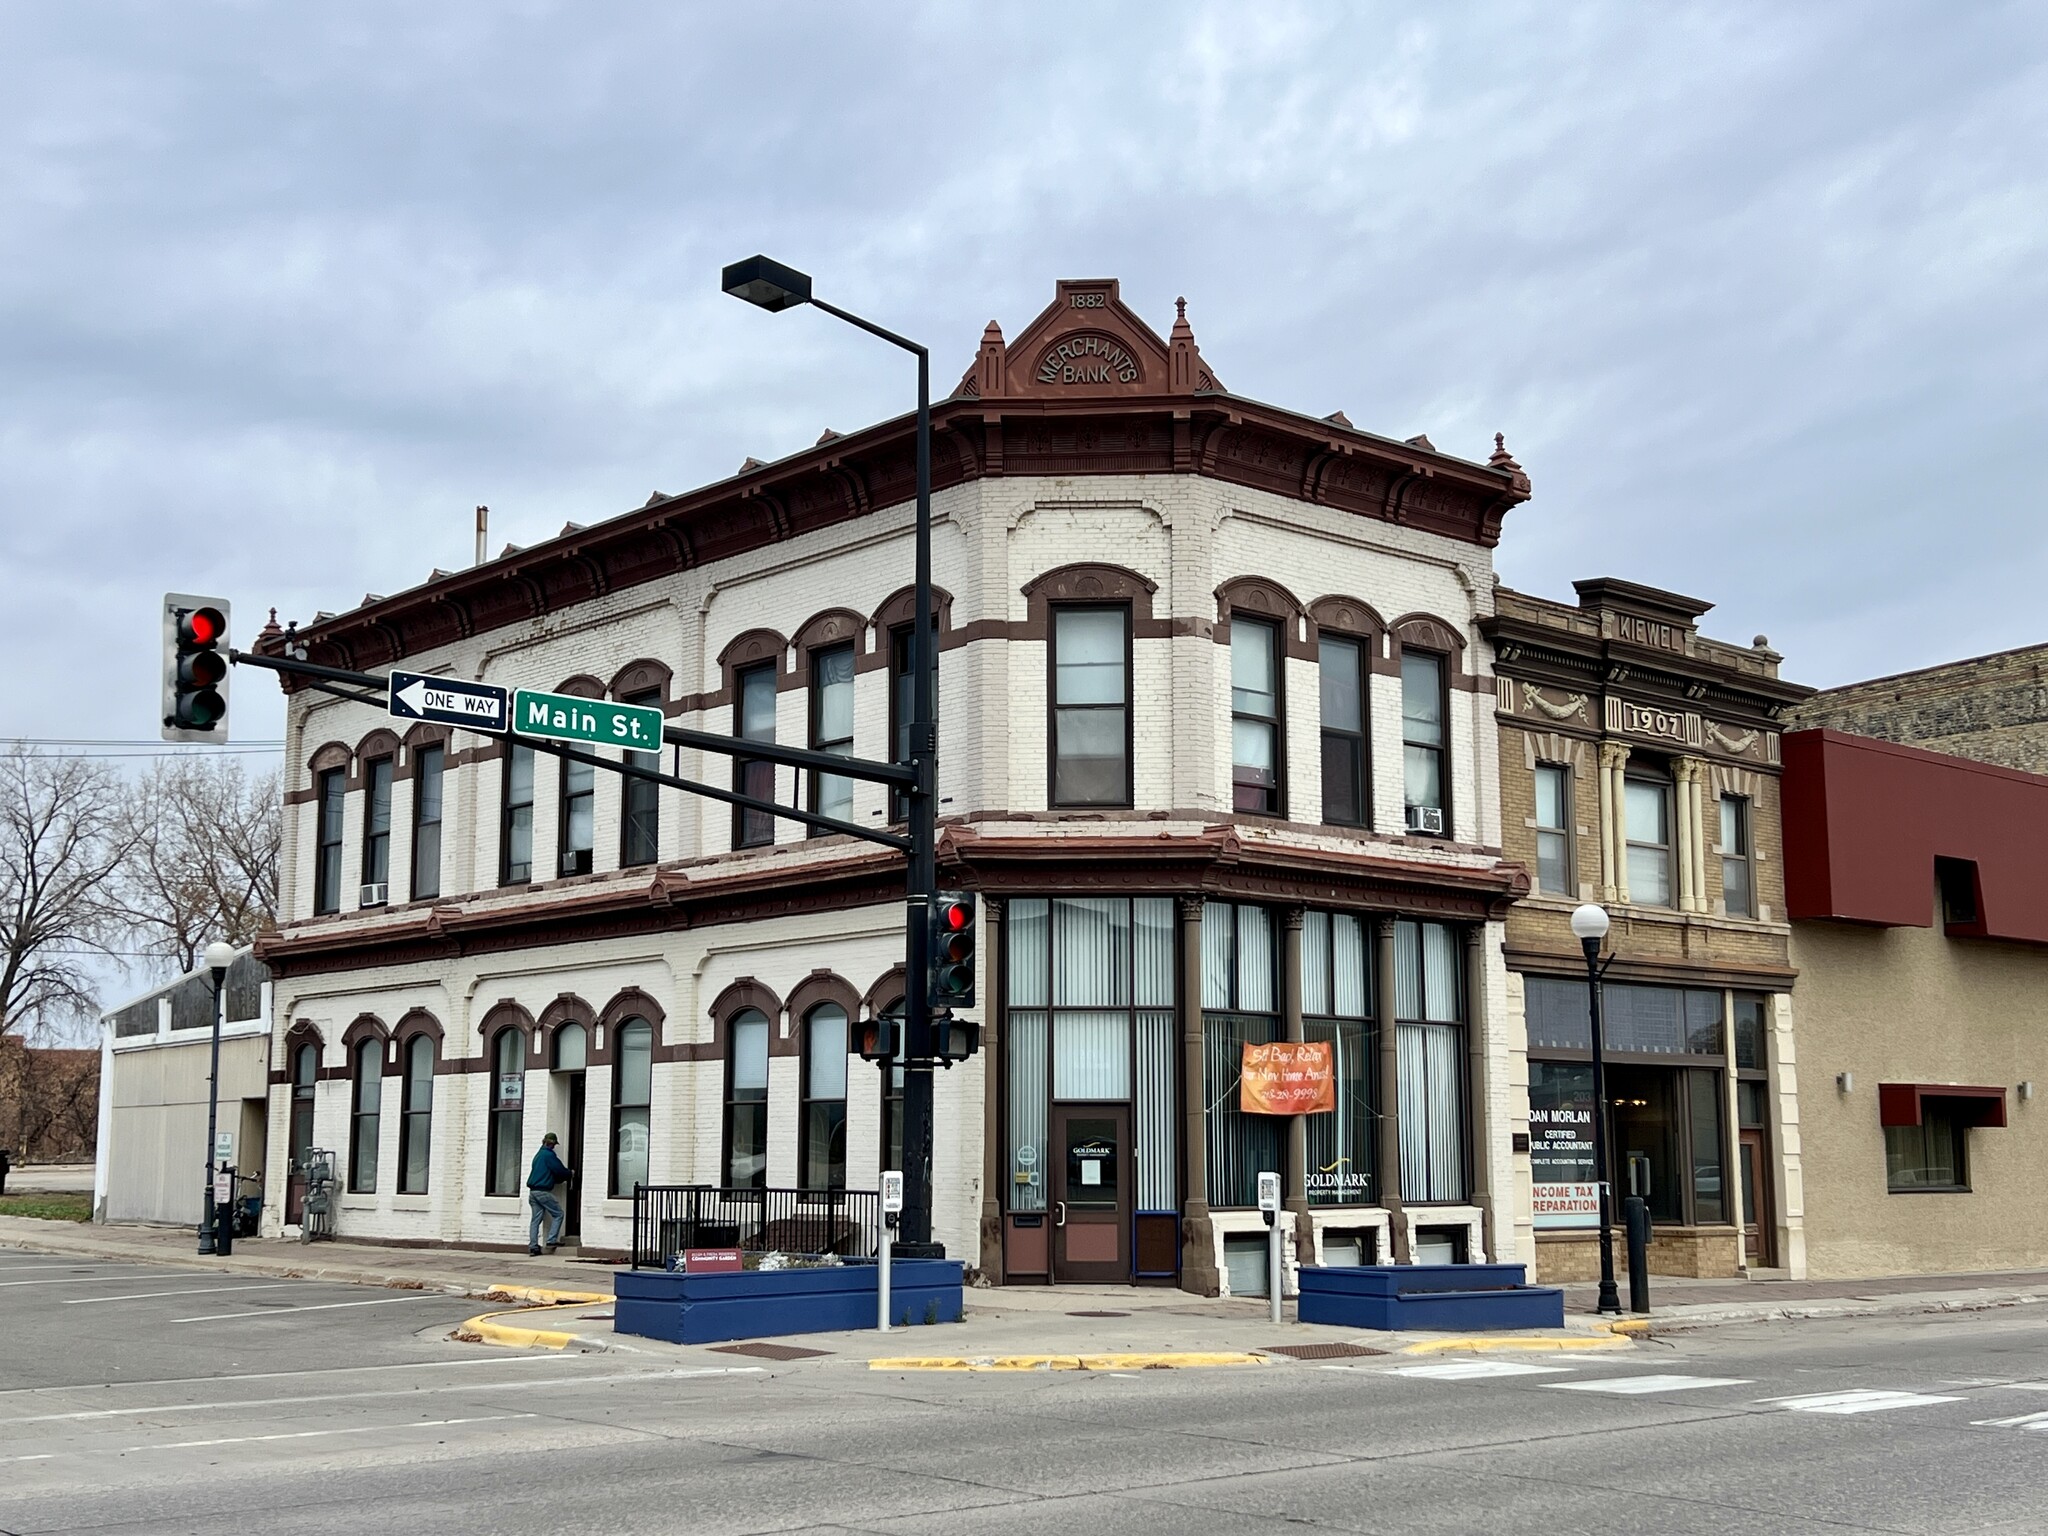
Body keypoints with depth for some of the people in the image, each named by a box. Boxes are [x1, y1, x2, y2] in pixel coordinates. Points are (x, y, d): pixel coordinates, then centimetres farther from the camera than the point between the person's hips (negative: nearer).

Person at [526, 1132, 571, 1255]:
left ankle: (533, 1246, 0)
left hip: (532, 1191, 8)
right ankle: (551, 1241, -7)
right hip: (543, 1192, -8)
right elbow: (560, 1170, -7)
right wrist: (570, 1174, 13)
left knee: (536, 1218, 6)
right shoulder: (549, 1155, -9)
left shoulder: (538, 1154, 19)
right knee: (558, 1214, 1)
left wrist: (562, 1179, 24)